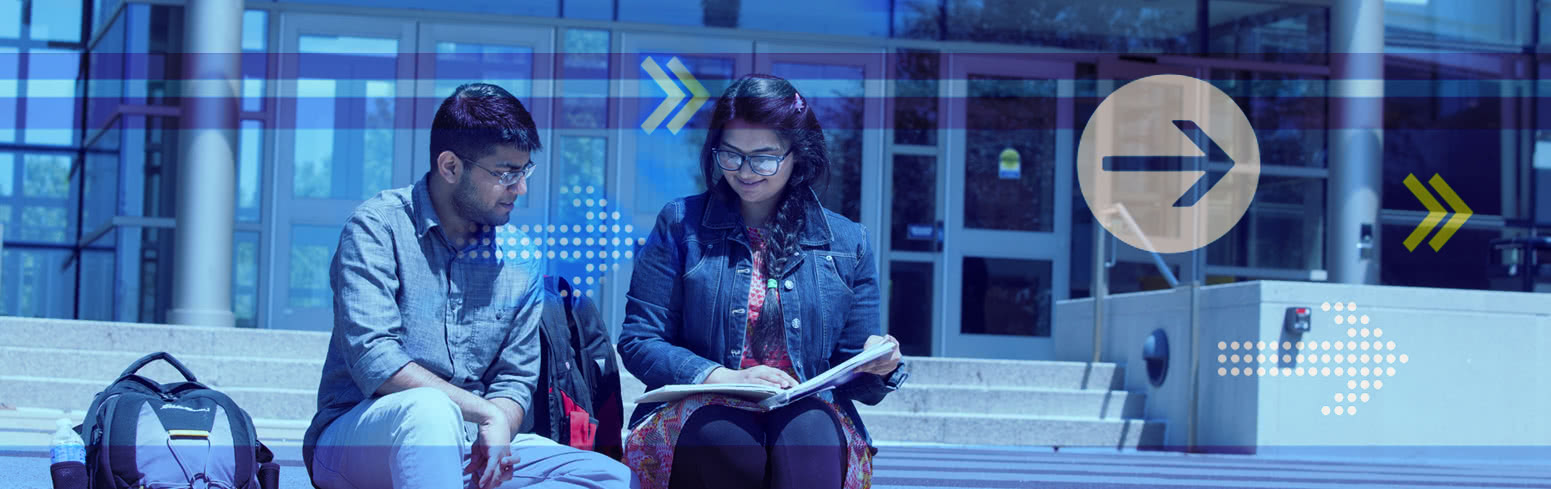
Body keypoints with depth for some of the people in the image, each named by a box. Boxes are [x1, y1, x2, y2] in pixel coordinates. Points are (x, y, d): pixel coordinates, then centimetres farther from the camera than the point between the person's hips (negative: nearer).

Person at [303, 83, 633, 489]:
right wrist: (488, 413, -20)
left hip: (468, 441, 6)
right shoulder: (379, 227, -7)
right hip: (358, 437, -5)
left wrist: (497, 429, -15)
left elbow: (516, 378, 9)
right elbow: (372, 359, -19)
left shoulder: (518, 256, 9)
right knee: (430, 409, -39)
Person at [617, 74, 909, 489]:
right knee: (725, 434, -39)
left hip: (810, 414, 1)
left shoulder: (847, 244, 15)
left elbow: (851, 375, 17)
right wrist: (721, 377, -13)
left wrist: (877, 366, -9)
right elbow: (638, 342, 4)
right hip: (699, 414, -1)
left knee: (809, 430, -36)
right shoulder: (681, 225, 11)